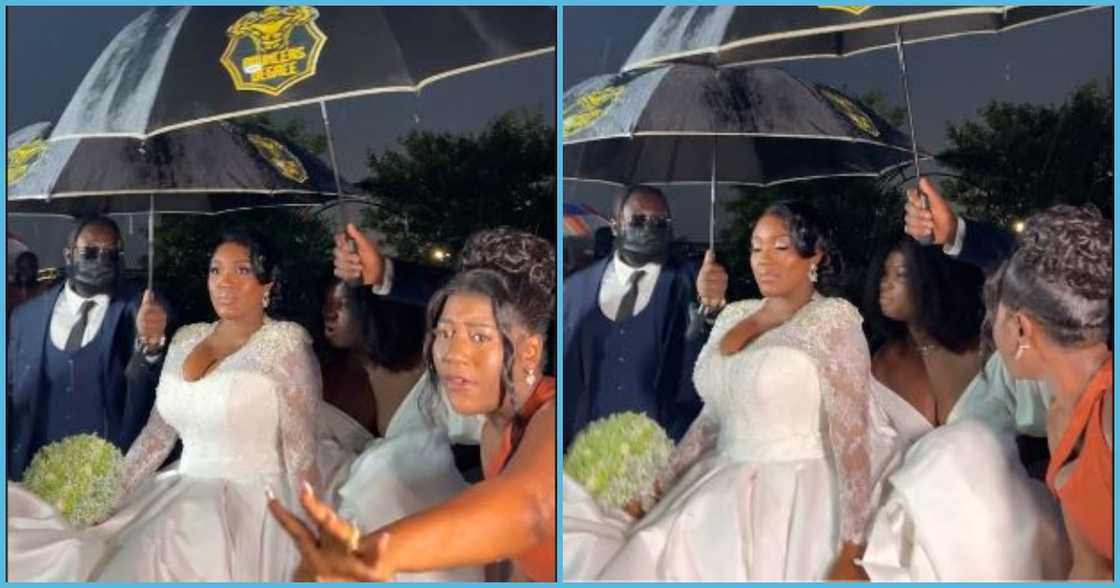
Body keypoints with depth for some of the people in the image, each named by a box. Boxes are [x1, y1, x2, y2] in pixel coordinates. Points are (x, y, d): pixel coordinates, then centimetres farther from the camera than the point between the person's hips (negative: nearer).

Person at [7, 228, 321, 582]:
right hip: (181, 496, 6)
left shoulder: (286, 342, -7)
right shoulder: (186, 338, 12)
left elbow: (301, 451, -10)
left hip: (248, 508, -6)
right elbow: (157, 434, 16)